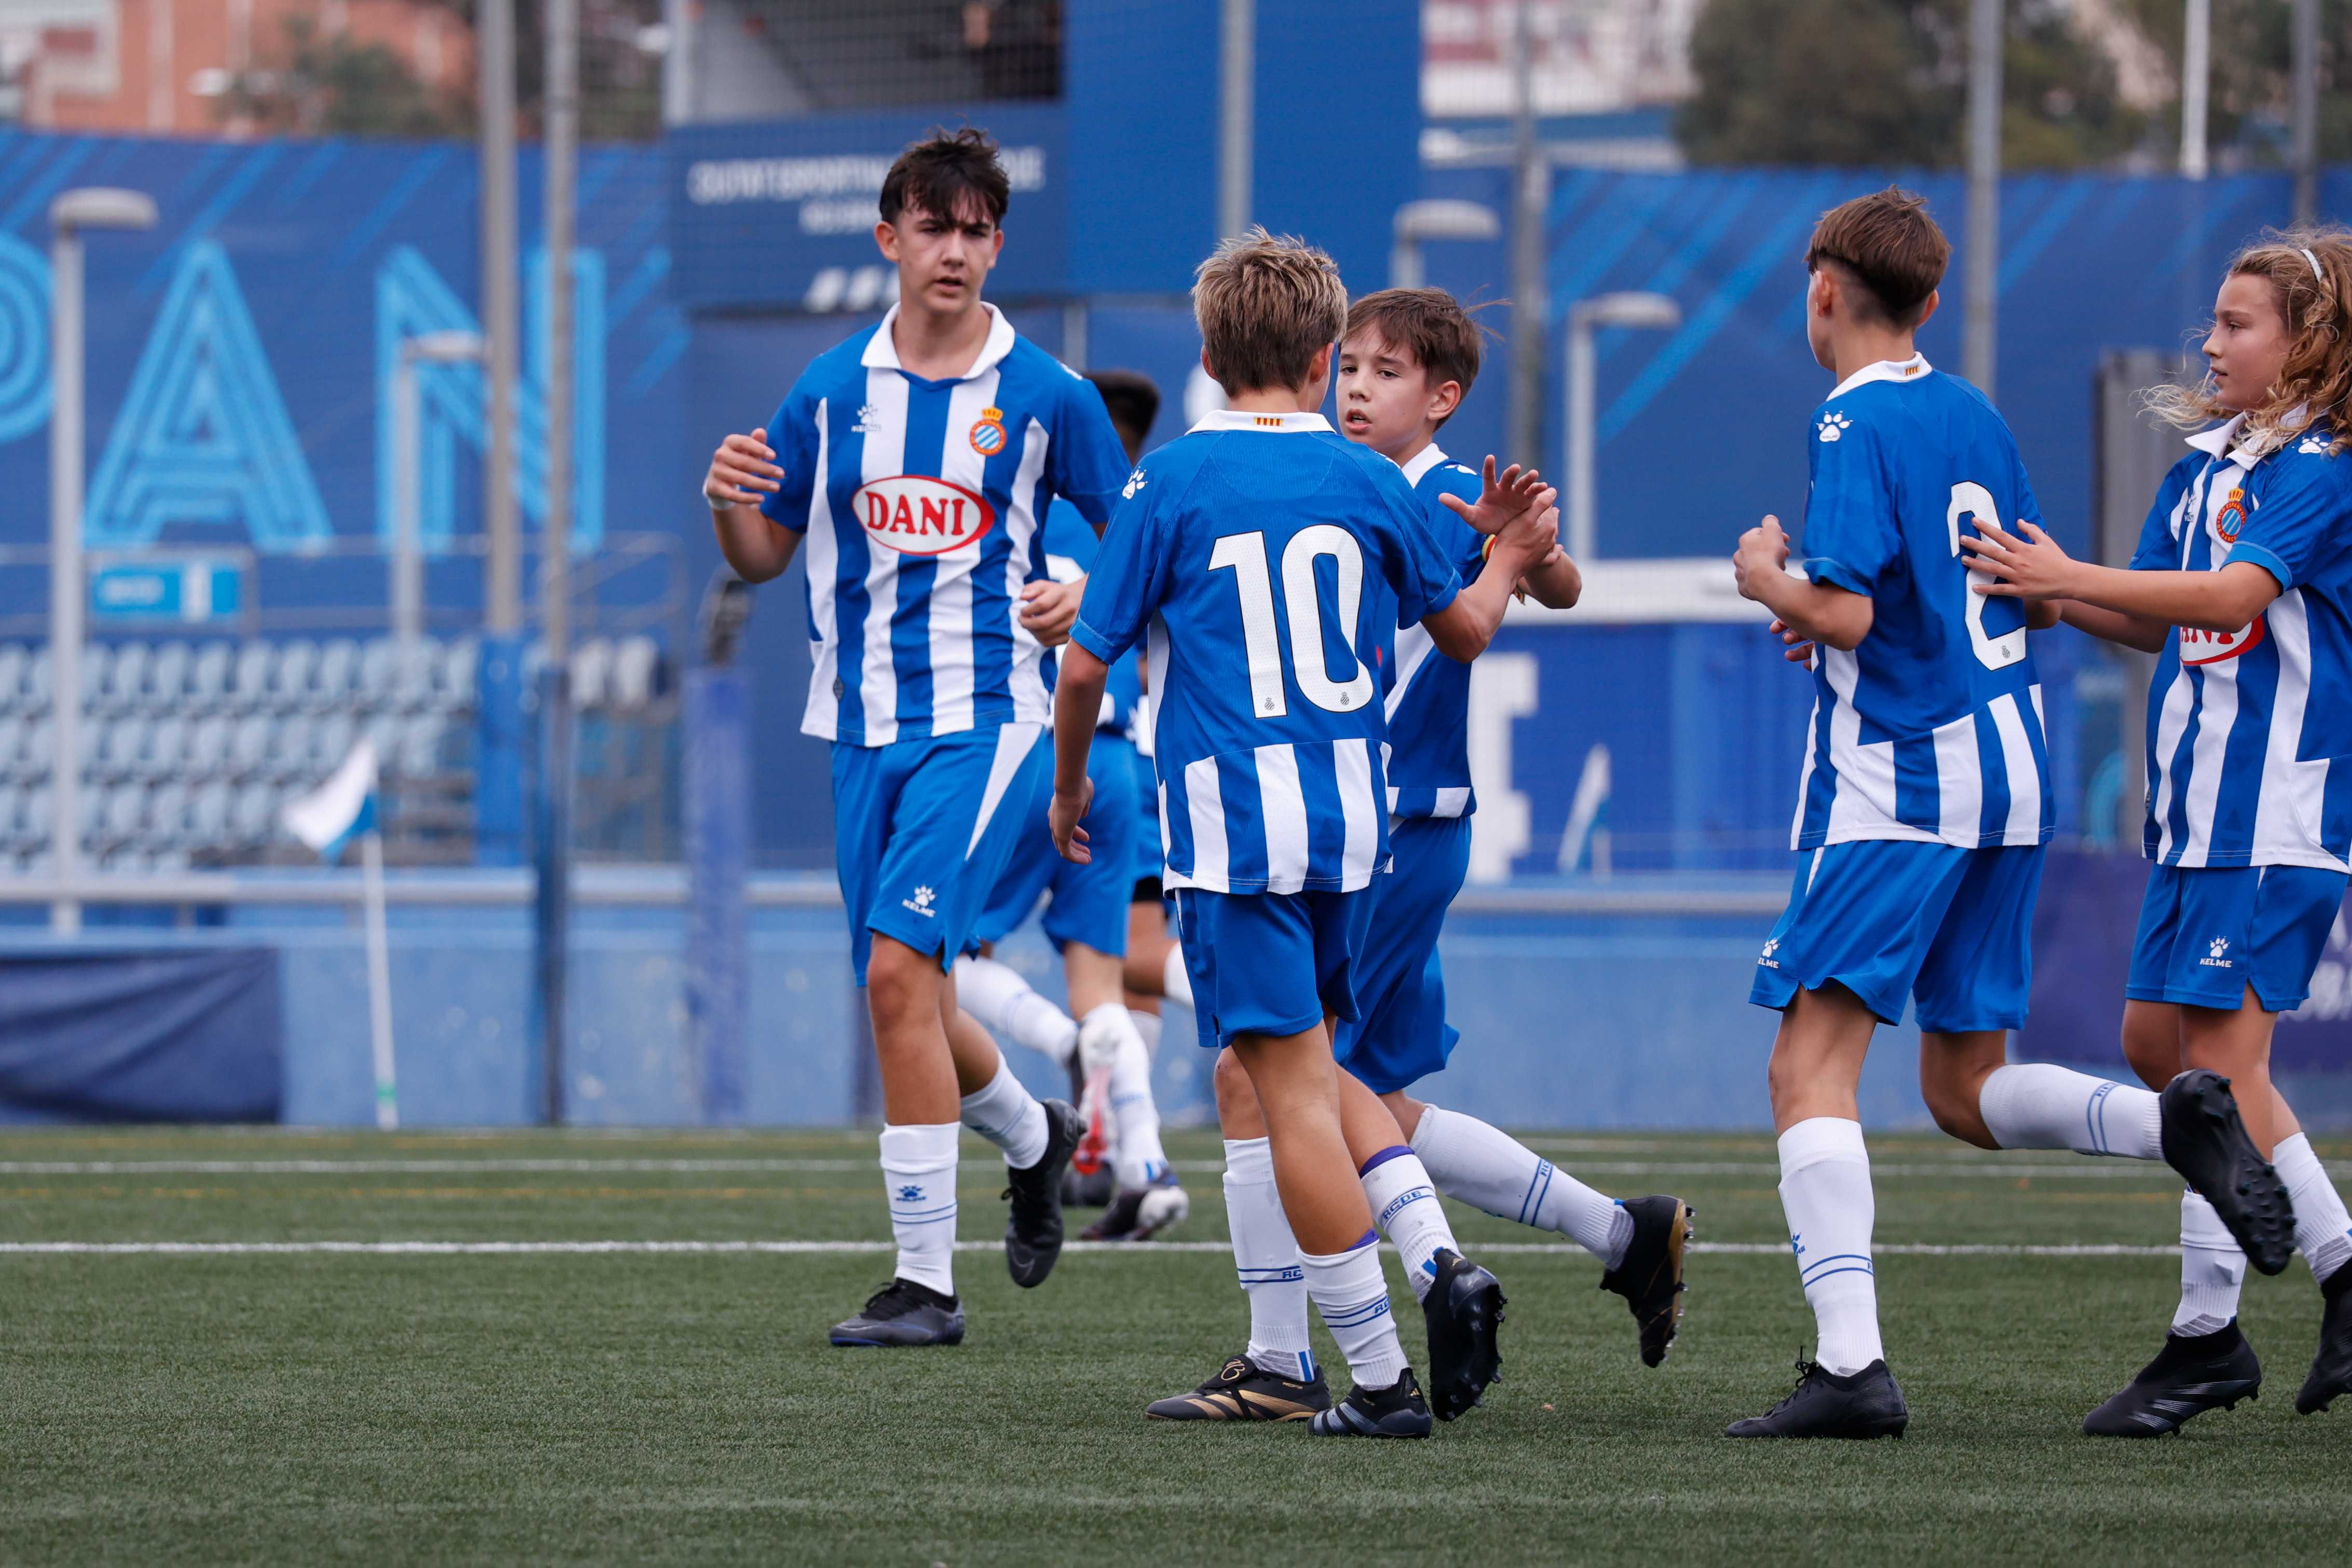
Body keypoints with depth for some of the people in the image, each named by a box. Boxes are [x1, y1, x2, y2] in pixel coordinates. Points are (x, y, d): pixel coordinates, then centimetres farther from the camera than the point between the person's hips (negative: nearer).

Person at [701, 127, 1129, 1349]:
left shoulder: (1046, 397, -2)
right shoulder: (829, 391, 7)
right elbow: (764, 555, 13)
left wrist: (1085, 595, -14)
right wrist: (728, 504, -9)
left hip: (984, 715, -5)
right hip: (864, 724, 5)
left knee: (900, 966, -19)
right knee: (905, 998, 9)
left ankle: (927, 1279, -15)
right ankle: (1034, 1138, 42)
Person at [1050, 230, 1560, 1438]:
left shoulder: (1172, 484, -4)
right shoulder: (1367, 482, 6)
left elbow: (1086, 662, -1)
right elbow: (1462, 631, 19)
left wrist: (1069, 789, 16)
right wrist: (1509, 559, 40)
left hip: (1231, 826, -4)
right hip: (1351, 817, 5)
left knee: (1289, 1086, -4)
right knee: (1312, 1064, 21)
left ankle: (1380, 1379, -6)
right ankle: (1444, 1266, 1)